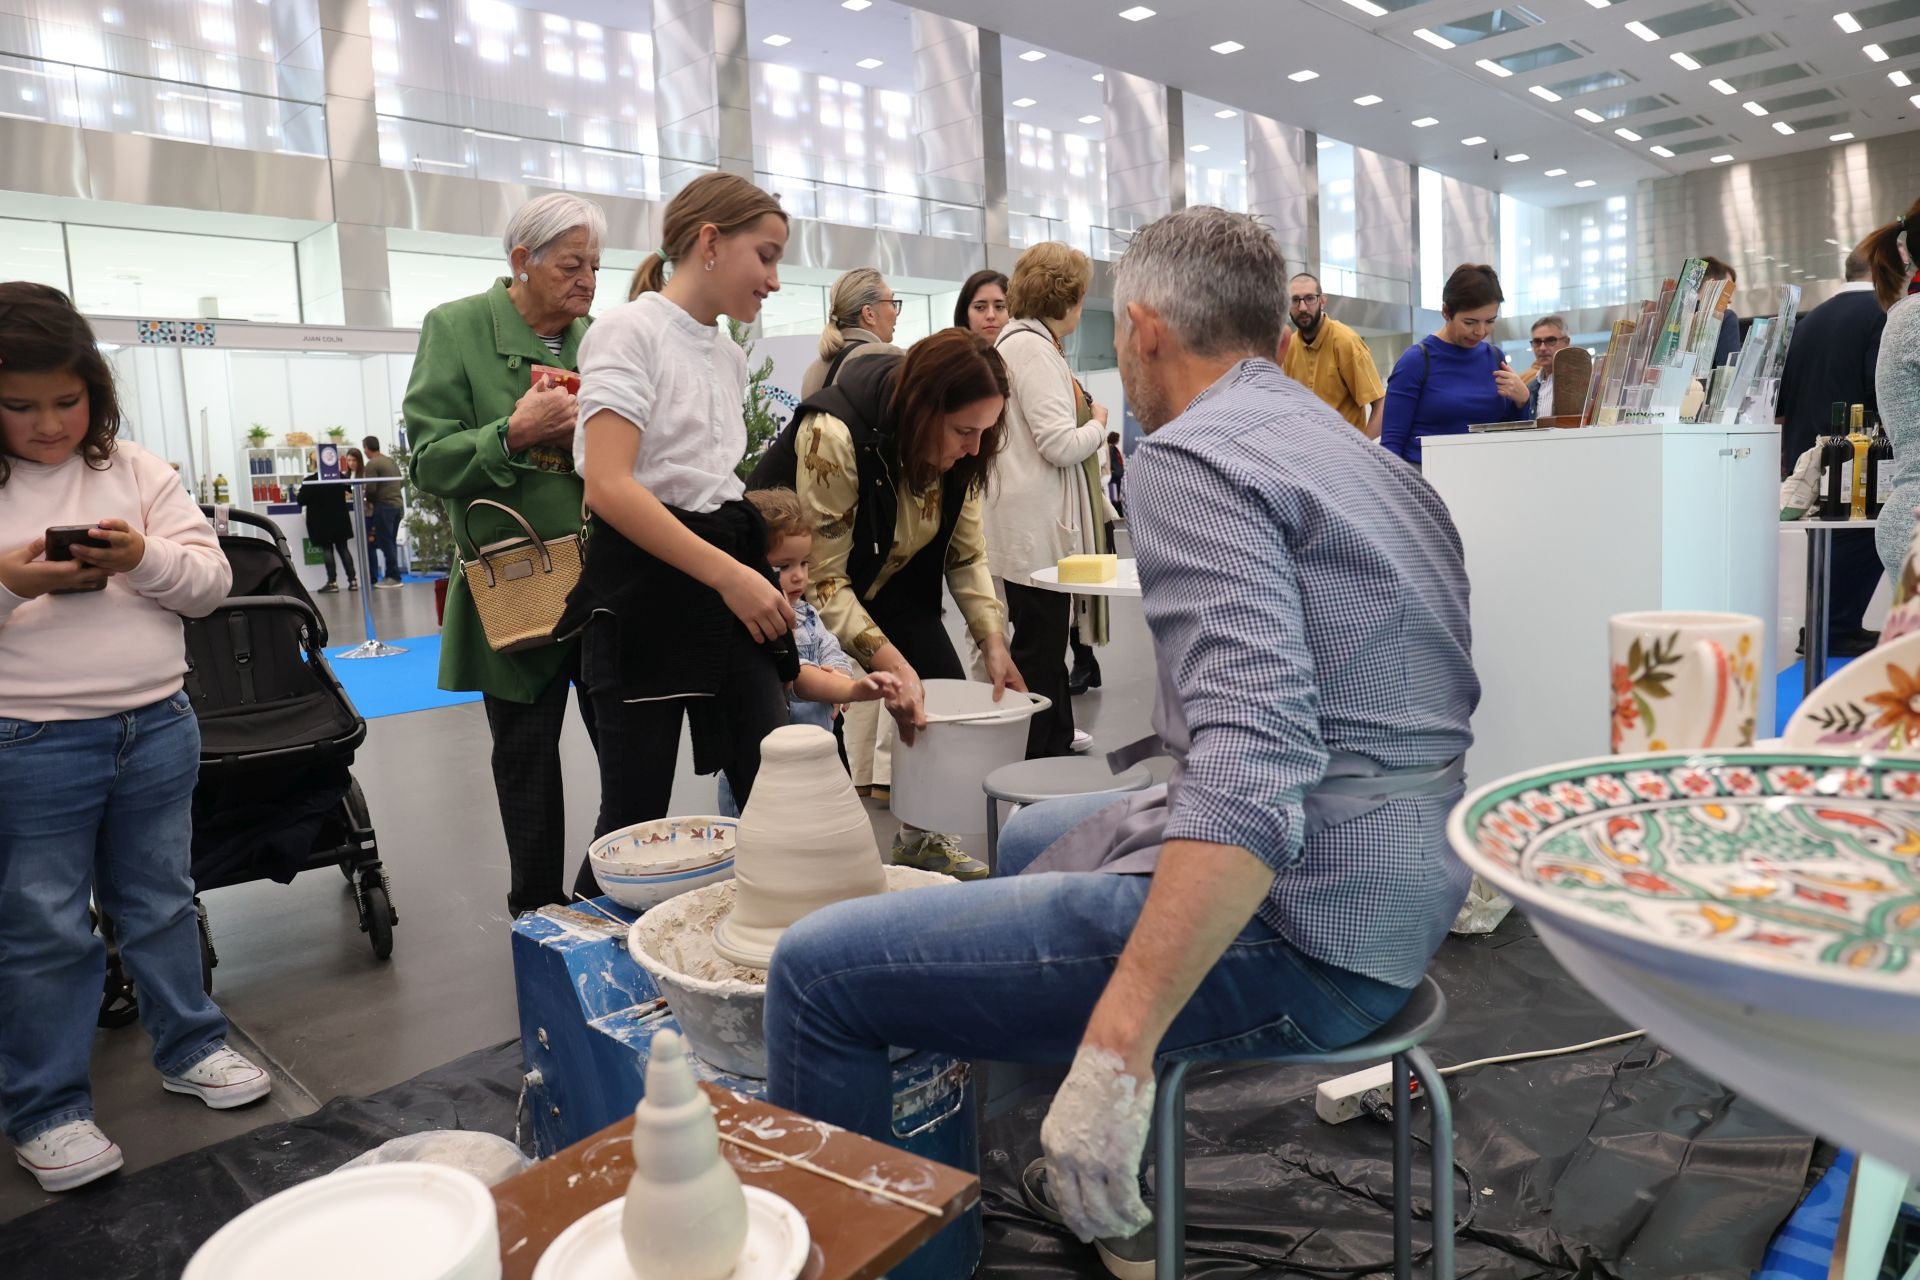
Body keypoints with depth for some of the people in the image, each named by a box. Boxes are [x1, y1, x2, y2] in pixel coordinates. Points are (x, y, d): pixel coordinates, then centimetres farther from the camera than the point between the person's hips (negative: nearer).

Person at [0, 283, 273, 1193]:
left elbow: (211, 581, 2)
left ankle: (190, 1048, 34)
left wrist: (145, 559, -17)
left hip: (156, 731, 3)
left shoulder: (136, 472, 4)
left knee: (162, 903, 17)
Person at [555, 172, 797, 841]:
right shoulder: (631, 329, -8)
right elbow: (609, 486, -20)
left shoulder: (730, 356, 15)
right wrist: (729, 576, -22)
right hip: (645, 585, -7)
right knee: (636, 817, 2)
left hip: (727, 575, 7)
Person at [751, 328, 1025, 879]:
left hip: (887, 575, 6)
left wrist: (993, 643, -15)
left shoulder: (957, 447, -15)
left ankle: (926, 835, 16)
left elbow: (966, 549, -5)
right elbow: (823, 578, -34)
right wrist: (891, 665, -40)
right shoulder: (834, 434, -36)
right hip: (802, 571, -6)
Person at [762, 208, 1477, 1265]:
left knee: (818, 969, -9)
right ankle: (1097, 1189, 44)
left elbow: (1254, 772, -29)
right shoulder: (1362, 455, 14)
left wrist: (1116, 1049, -30)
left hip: (1292, 929, -10)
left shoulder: (1189, 456, -15)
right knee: (1031, 837, 32)